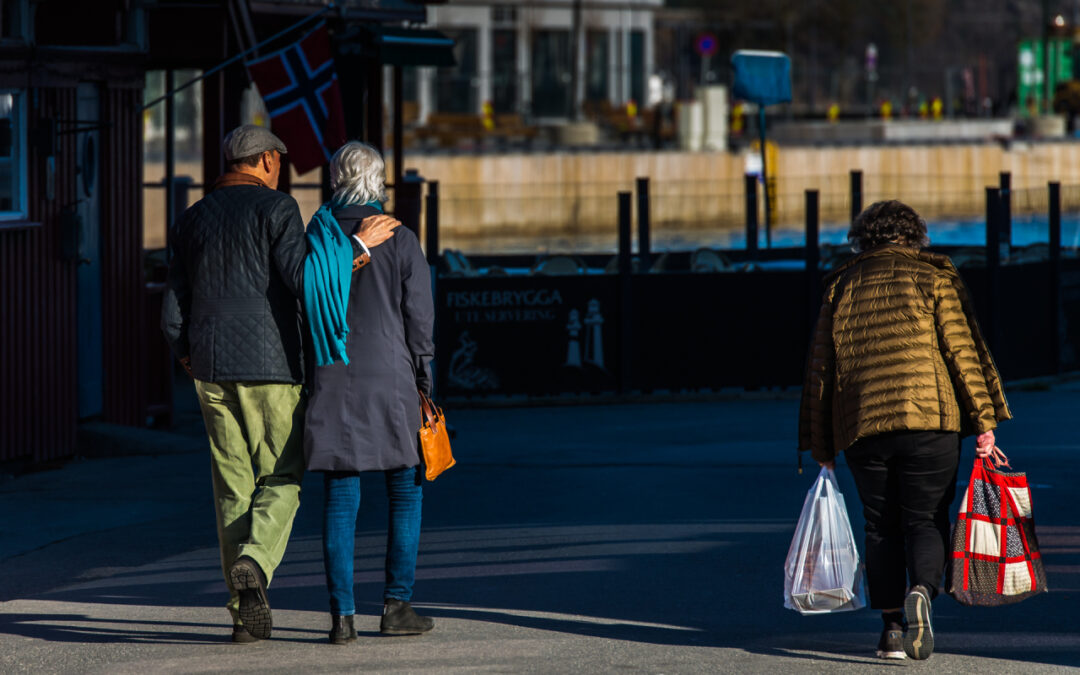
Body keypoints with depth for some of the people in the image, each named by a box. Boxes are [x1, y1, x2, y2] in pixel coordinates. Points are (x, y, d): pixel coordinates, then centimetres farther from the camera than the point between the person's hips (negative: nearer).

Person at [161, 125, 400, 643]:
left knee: (234, 485, 8)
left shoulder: (192, 221, 11)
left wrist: (190, 360, 27)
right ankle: (254, 563, -24)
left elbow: (173, 313, 11)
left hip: (212, 368, 5)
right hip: (269, 366, -4)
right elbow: (302, 280, -17)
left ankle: (246, 613, 5)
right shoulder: (276, 208, -5)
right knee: (280, 480, 4)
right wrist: (358, 245, -10)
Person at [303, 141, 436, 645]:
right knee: (405, 493, 10)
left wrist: (305, 375, 14)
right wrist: (423, 377, 7)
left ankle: (342, 614, -2)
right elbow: (418, 315, -3)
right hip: (389, 380, -2)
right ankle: (396, 605, 7)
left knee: (340, 499, 3)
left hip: (331, 381, 2)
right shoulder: (400, 241, -3)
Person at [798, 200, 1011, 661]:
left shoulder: (840, 288, 14)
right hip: (930, 419, -2)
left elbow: (820, 370, 14)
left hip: (862, 428, 2)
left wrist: (822, 448, 19)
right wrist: (984, 425, -2)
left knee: (881, 527, 11)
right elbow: (962, 351, -3)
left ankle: (892, 628, 5)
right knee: (925, 520, 4)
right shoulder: (934, 278, 5)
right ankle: (921, 592, -23)